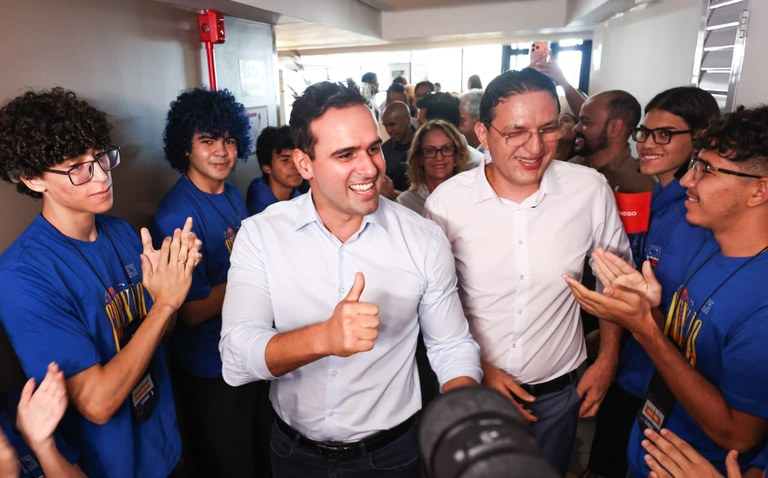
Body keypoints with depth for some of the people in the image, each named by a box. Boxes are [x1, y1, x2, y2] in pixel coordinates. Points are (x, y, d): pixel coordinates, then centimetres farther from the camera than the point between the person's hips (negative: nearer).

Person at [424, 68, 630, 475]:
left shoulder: (591, 190, -13)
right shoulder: (446, 201, -17)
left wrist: (608, 358, 2)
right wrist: (479, 368, -10)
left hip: (559, 391, 1)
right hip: (473, 383, -1)